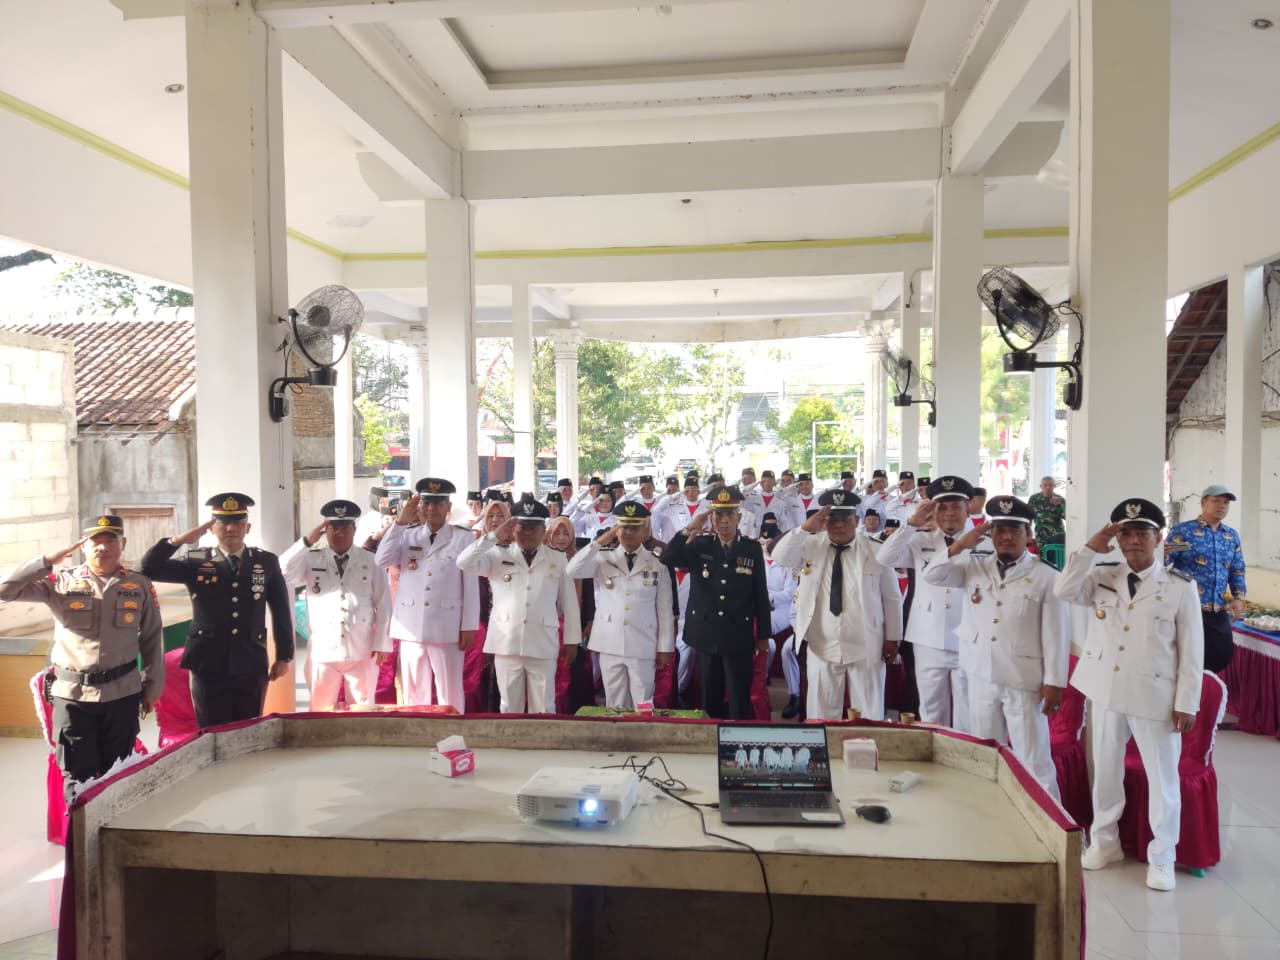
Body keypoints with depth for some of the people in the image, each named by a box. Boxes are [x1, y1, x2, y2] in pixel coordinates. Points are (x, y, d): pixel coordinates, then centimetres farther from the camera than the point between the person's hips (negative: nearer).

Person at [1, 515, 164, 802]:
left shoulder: (140, 586, 1)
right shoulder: (61, 582, -2)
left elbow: (153, 640, 6)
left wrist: (152, 687, 7)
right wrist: (48, 561, -14)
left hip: (122, 694, 1)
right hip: (71, 694, -1)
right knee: (77, 776, 8)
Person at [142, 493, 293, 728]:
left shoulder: (266, 562, 4)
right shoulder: (196, 561, 2)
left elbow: (281, 611, 7)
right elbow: (149, 569, -6)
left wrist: (284, 656, 6)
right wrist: (178, 540, -15)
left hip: (252, 667, 1)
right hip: (208, 667, -1)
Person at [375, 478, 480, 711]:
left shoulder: (464, 539, -1)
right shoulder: (407, 536, 9)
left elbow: (471, 585, -2)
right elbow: (382, 560, -5)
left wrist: (469, 627, -5)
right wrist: (401, 522, -8)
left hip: (447, 628, -3)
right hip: (411, 627, 3)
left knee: (450, 693, 4)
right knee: (413, 692, 11)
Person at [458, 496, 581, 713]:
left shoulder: (557, 559, 5)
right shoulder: (498, 555, 4)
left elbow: (569, 602, 8)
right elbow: (465, 563, -11)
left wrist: (571, 640, 7)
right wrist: (494, 537, -14)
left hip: (543, 646, 0)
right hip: (506, 644, 0)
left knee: (543, 709, 6)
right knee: (509, 708, 10)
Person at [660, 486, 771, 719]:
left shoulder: (752, 549, -1)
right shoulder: (699, 546, 2)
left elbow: (761, 594, 2)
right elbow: (667, 559, -12)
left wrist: (763, 635, 4)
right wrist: (689, 529, -17)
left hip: (739, 637, -1)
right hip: (706, 635, 1)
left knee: (739, 700, 4)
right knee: (710, 699, 13)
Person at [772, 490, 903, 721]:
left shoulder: (876, 552, 0)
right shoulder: (810, 546, 3)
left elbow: (892, 598, 4)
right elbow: (780, 557, -10)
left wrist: (893, 639, 4)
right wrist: (805, 529, -19)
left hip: (866, 649, -1)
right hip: (822, 648, 1)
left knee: (869, 714, 6)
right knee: (821, 715, 8)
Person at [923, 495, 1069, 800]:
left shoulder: (1046, 576, -6)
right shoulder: (974, 565, 5)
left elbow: (1056, 634, -6)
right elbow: (932, 576, 0)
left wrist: (1054, 682, -9)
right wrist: (958, 546, -11)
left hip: (1024, 681, -4)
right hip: (981, 676, 4)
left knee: (1034, 763, 3)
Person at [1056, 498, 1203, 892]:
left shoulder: (1180, 586, -6)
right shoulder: (1102, 576, 2)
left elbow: (1192, 651, -4)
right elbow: (1065, 591, -14)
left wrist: (1187, 703, -7)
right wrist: (1090, 548, -16)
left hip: (1155, 697, -3)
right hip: (1106, 691, 3)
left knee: (1162, 777, 8)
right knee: (1105, 771, 15)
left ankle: (1162, 857, 24)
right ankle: (1104, 841, 31)